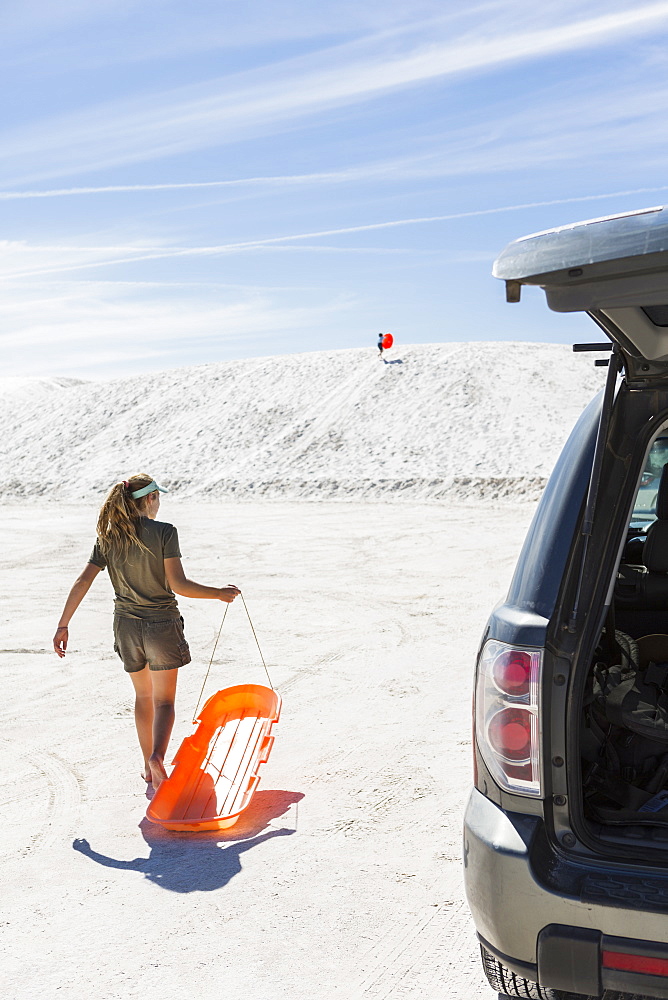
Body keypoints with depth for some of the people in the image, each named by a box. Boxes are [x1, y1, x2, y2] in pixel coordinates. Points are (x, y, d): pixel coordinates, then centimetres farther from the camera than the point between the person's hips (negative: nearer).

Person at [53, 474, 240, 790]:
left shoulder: (108, 536, 1)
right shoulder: (164, 532, -12)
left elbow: (83, 581, -4)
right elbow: (178, 584, -17)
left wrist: (63, 625, -1)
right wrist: (219, 594, -6)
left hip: (127, 626, 4)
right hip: (162, 624, -4)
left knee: (143, 696, 21)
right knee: (163, 701, 4)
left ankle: (148, 766, 29)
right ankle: (157, 756, -19)